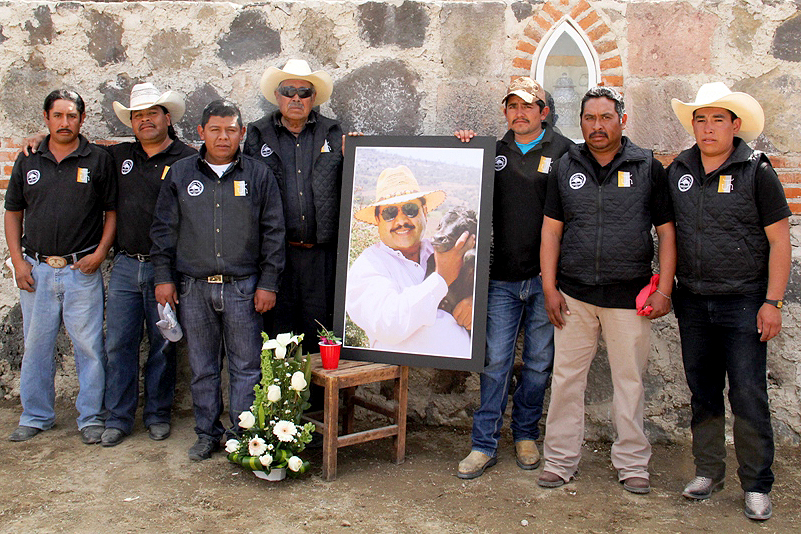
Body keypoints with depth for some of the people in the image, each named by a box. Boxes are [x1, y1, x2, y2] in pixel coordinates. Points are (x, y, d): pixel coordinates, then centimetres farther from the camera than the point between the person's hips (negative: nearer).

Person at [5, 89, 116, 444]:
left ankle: (91, 417, 14)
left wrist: (100, 252, -9)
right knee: (36, 345, 11)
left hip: (82, 270, -3)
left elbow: (112, 211, 4)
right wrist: (18, 261, 4)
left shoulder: (98, 160, 1)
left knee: (89, 346, 1)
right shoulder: (28, 161, 9)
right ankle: (35, 416, 25)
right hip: (36, 270, 3)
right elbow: (13, 213, 13)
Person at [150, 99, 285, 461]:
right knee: (202, 367, 10)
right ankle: (208, 434, 23)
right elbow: (163, 228, 11)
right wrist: (163, 277, 5)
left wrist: (268, 283, -1)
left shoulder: (259, 175, 4)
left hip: (243, 286, -1)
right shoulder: (180, 174, 9)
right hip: (194, 287, 2)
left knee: (246, 366, 2)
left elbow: (273, 233, 4)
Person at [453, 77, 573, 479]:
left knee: (539, 362, 10)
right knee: (495, 361, 2)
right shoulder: (493, 152, 10)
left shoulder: (564, 152, 0)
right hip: (502, 277, 2)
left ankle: (526, 435, 28)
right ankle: (485, 444, 11)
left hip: (545, 279, -1)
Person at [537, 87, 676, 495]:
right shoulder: (565, 167, 8)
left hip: (629, 295, -1)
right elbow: (551, 230, 7)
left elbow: (667, 231, 4)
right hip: (574, 294, 1)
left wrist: (663, 289, -4)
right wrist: (550, 288, 0)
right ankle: (560, 461, 18)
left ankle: (632, 463, 21)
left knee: (630, 381, 7)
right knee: (567, 378, 5)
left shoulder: (648, 168, 3)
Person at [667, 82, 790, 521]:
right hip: (692, 303, 4)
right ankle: (707, 471, 26)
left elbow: (779, 241, -5)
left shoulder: (756, 171, -4)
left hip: (743, 301, -4)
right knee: (702, 392, 12)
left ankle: (757, 484, 13)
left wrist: (772, 302, -10)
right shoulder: (677, 171, 6)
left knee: (748, 395, -2)